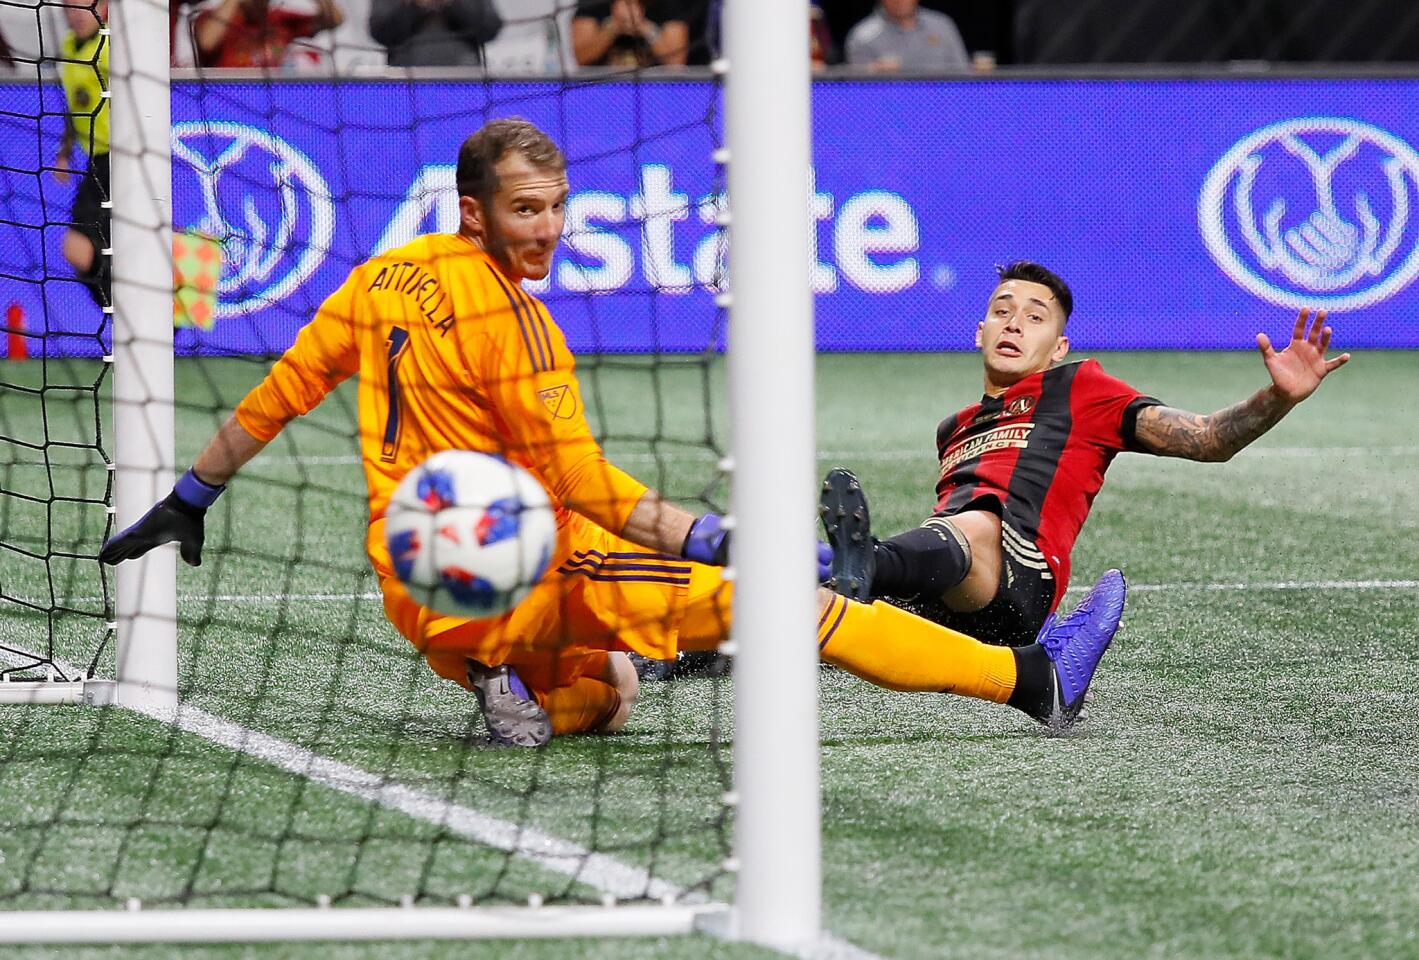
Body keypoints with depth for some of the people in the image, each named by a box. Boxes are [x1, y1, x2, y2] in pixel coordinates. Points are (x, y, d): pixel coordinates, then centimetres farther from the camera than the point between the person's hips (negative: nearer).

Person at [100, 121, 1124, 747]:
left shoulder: (382, 277, 9)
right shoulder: (506, 313, -15)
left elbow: (280, 393, 16)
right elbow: (582, 483, -17)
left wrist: (189, 500, 28)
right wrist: (719, 543, -18)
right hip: (512, 578, -9)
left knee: (612, 694, 36)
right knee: (773, 592, -13)